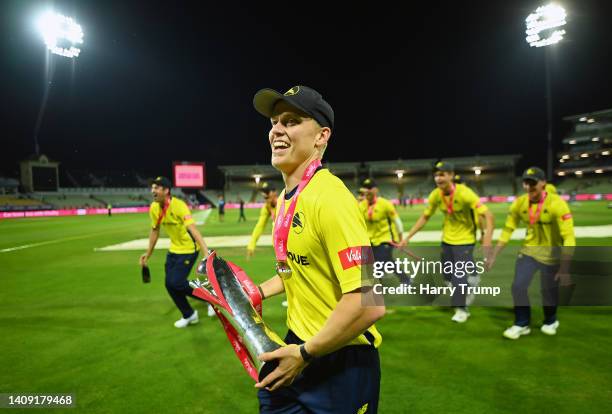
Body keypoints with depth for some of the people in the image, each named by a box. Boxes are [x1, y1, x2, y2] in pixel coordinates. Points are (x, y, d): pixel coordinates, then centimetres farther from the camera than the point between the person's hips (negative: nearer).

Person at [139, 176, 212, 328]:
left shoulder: (178, 206, -27)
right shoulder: (154, 208, -5)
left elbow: (193, 229, -37)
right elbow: (155, 230, 11)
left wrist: (206, 253, -47)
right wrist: (148, 254, 16)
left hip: (189, 249, -7)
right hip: (174, 249, 7)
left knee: (176, 283, -13)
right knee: (169, 284, 6)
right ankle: (189, 315, 27)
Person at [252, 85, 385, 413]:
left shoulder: (328, 197, -25)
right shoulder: (286, 198, 3)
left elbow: (369, 303, -30)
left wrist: (306, 353, -19)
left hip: (340, 364, -7)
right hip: (298, 347, 8)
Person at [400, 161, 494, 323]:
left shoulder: (464, 193, -24)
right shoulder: (436, 195, -10)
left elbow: (487, 215, -27)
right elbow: (424, 218, 1)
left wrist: (487, 237, -42)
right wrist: (408, 237, -1)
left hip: (465, 240, -5)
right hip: (447, 239, 5)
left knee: (459, 275, -6)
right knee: (448, 275, 13)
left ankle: (461, 310, 13)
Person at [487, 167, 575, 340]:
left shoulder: (556, 204, -24)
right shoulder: (520, 203, -11)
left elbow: (569, 238, -25)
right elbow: (507, 230, -1)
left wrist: (565, 268, -28)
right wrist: (494, 256, -1)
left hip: (551, 255, -3)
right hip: (528, 251, 3)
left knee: (549, 291, 9)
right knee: (518, 286, -2)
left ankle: (550, 321, 40)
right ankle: (522, 324, 19)